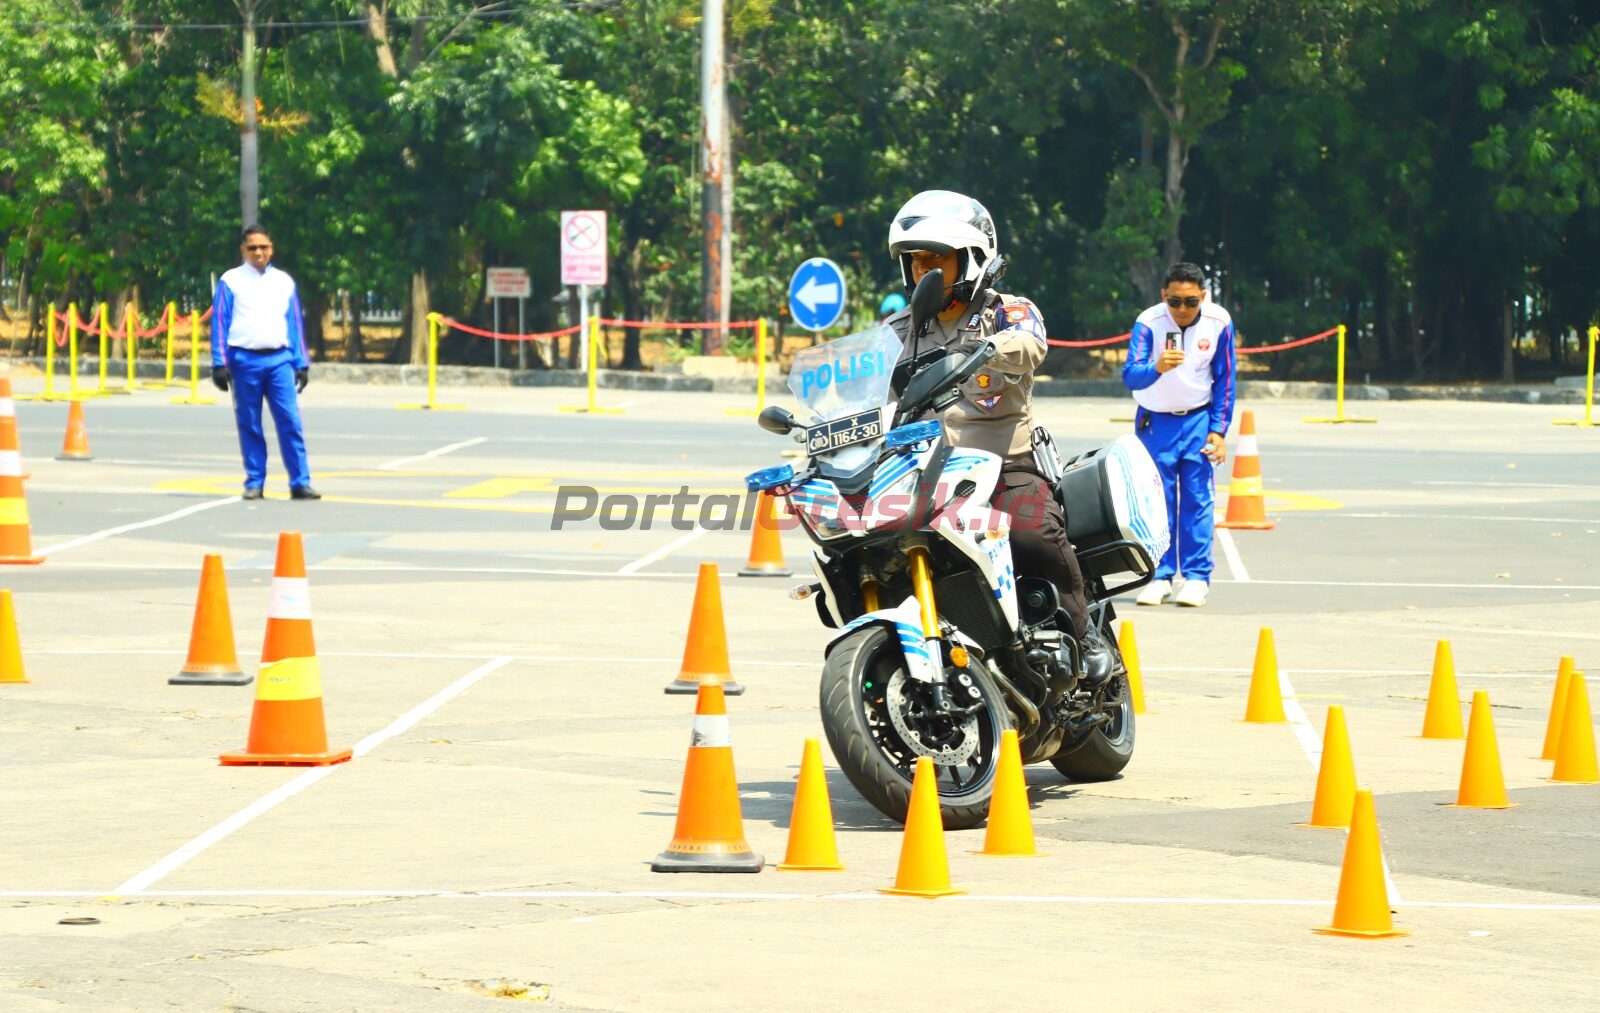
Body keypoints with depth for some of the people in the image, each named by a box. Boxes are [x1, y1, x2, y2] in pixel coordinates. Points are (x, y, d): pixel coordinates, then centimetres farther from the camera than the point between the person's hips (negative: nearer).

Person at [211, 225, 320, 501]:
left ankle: (300, 483, -7)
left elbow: (295, 324, 16)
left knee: (290, 421, -7)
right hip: (245, 360, -2)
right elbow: (219, 323, 2)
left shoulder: (284, 282, 14)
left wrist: (301, 363, 10)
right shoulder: (230, 282, 5)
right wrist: (220, 364, -5)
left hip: (279, 359, 2)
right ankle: (254, 483, 9)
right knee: (249, 425, 2)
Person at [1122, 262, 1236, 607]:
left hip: (1198, 420, 1)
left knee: (1197, 498, -4)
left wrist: (1219, 430, -5)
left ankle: (1197, 576, 0)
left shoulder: (1218, 322, -13)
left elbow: (1224, 379, -2)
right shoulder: (1149, 322, -20)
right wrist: (1157, 368, -51)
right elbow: (1130, 375, -30)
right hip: (1155, 420, -1)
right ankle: (1160, 576, 8)